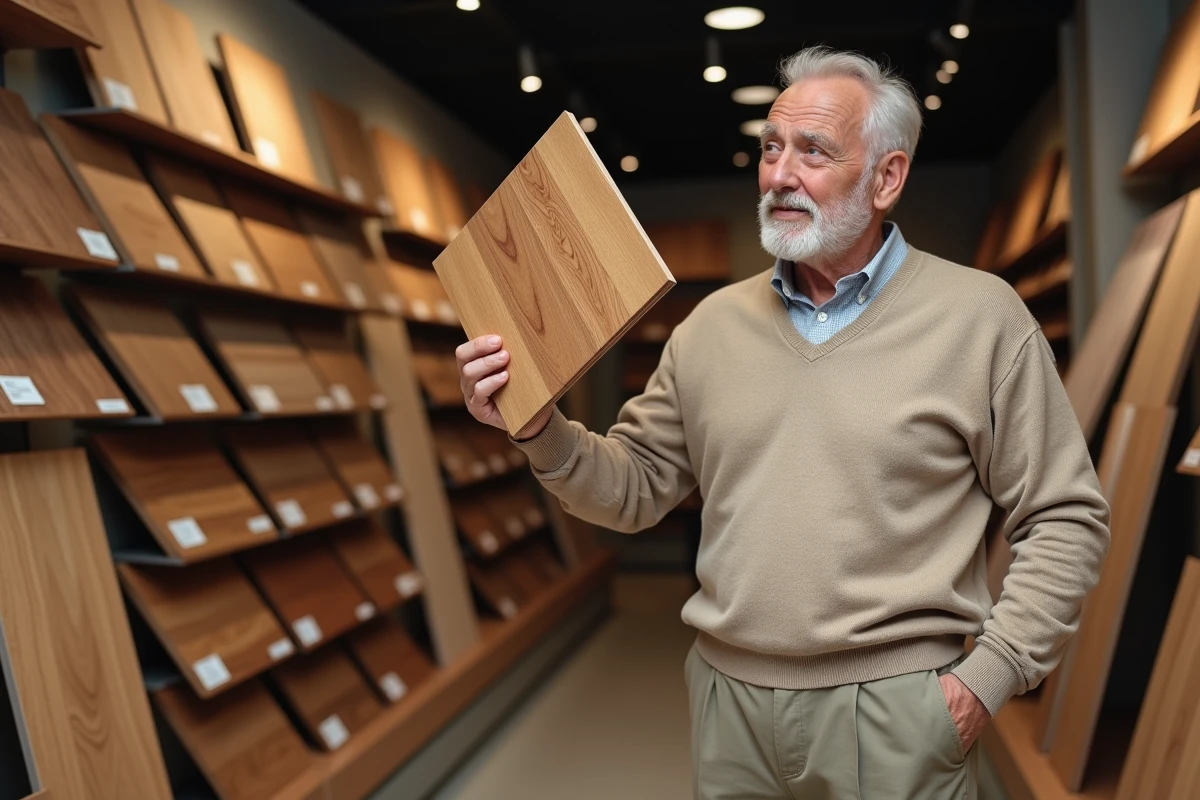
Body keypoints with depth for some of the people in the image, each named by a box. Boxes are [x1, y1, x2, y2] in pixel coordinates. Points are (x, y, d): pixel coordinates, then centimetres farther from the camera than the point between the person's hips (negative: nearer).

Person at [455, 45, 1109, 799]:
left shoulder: (980, 315, -6)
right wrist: (541, 427, -11)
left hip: (895, 709, -3)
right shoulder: (713, 323, 5)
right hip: (728, 699, 4)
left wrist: (989, 675, -10)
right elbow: (636, 488, 6)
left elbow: (1065, 518, -4)